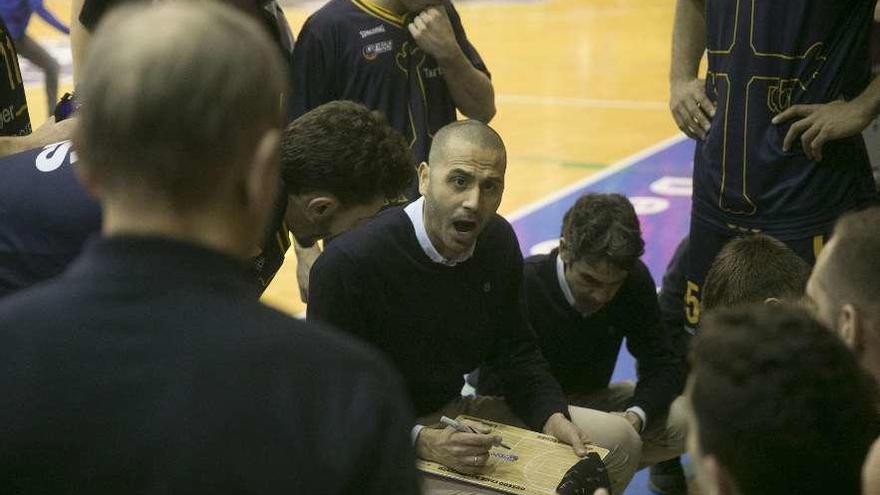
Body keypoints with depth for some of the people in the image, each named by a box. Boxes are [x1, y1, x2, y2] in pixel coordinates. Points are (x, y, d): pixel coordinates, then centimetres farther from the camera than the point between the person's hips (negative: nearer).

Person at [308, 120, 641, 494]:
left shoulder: (498, 242, -2)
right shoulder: (348, 262, -24)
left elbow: (515, 350, 10)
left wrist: (551, 414, -8)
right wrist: (421, 442, -32)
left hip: (456, 414, 7)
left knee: (616, 440, 5)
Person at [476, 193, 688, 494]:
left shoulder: (635, 280, -11)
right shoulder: (523, 286, -26)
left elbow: (663, 362, -7)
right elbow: (494, 390, -24)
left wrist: (636, 415, -28)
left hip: (591, 399, 6)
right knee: (620, 438, -32)